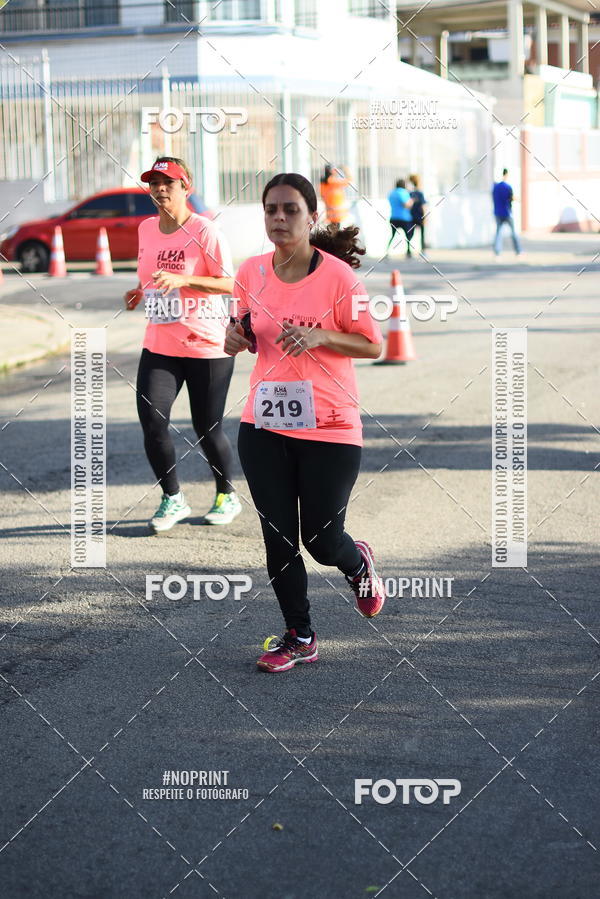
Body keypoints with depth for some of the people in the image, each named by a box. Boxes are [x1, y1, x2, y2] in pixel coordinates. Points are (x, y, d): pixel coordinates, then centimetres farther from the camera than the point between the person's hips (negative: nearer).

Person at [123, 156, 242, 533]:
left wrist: (182, 279, -26)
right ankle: (173, 499, 9)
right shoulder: (146, 229, 8)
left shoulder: (204, 231, -11)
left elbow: (229, 284, -15)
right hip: (159, 345, 5)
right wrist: (141, 291, 5)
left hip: (206, 346, -5)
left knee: (208, 429, 3)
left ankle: (227, 496, 27)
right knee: (152, 421, -8)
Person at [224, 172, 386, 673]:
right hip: (265, 425, 4)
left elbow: (373, 346, -6)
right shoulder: (251, 273, 2)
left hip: (330, 429, -4)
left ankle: (359, 564, 38)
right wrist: (237, 337, -4)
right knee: (278, 538, 4)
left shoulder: (338, 275, -11)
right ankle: (300, 638, 19)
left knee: (322, 541, 2)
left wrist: (320, 336, -22)